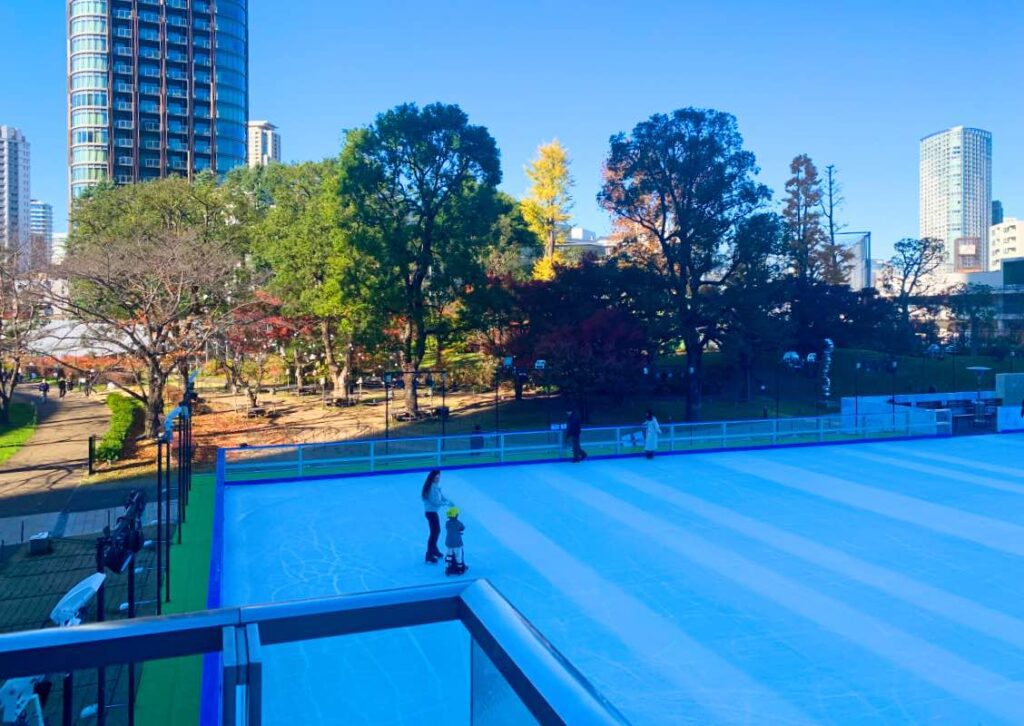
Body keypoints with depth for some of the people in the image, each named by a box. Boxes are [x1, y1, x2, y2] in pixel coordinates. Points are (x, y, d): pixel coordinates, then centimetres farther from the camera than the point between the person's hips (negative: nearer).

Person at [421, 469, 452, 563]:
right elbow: (435, 502, -26)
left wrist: (450, 502, -4)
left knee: (437, 531, 22)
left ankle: (434, 550, 41)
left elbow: (441, 496, 10)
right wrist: (447, 503, -17)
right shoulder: (431, 488, -26)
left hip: (433, 511, 9)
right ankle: (429, 556, 6)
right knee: (434, 532, -3)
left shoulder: (436, 486, 3)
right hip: (431, 512, -9)